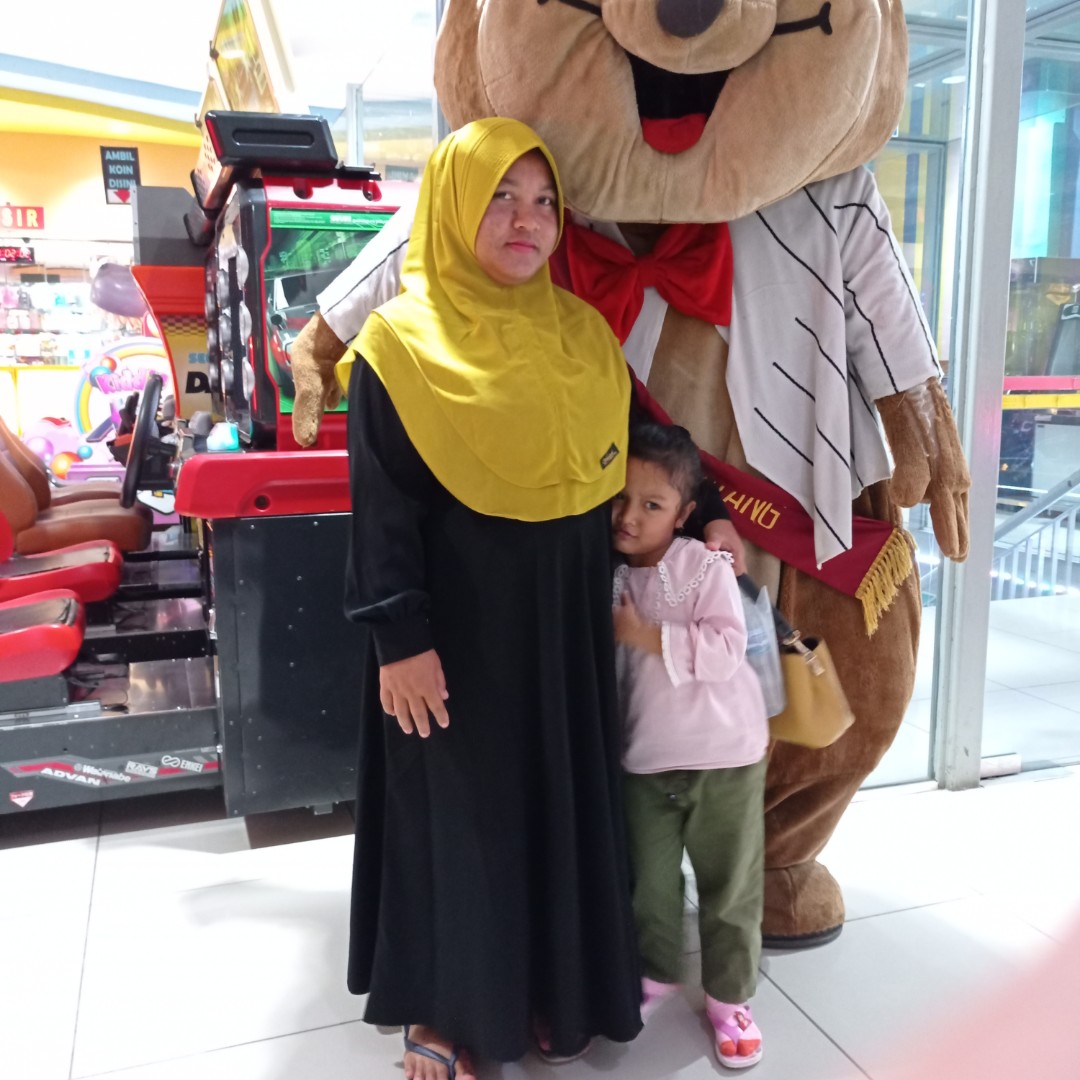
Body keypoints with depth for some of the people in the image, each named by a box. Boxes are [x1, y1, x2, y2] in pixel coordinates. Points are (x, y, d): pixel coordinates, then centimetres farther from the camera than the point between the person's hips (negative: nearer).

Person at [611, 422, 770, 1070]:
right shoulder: (608, 575, -1)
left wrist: (646, 636, -25)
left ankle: (730, 996, 30)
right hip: (644, 760, 4)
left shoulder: (707, 566, -14)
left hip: (725, 756, -3)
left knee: (730, 886, 11)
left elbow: (726, 650, -24)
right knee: (649, 881, 16)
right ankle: (657, 974, 40)